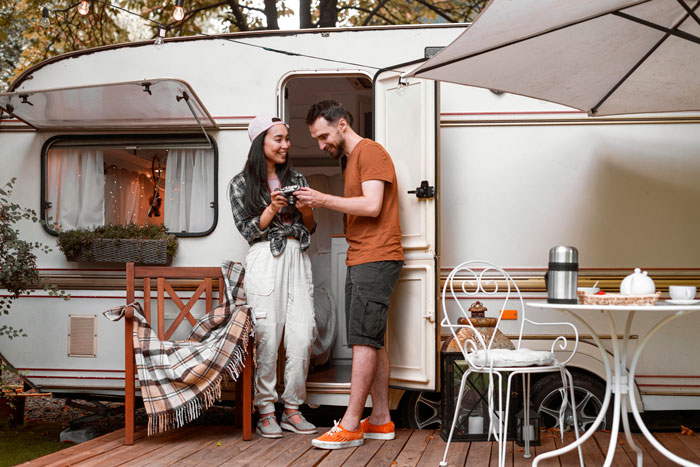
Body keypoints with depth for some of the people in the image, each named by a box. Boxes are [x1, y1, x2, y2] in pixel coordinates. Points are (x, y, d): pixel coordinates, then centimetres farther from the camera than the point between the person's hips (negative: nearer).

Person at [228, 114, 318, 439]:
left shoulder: (295, 179, 16)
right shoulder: (241, 184, 6)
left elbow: (310, 228, 17)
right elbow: (248, 230, 0)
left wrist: (305, 209, -4)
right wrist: (272, 208, -14)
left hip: (297, 260, 4)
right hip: (265, 262, -4)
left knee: (303, 336, -3)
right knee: (267, 338, -7)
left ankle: (293, 409, 8)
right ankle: (266, 412, 4)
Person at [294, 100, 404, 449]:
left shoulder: (370, 152, -7)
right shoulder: (351, 161, 23)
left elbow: (372, 206, -18)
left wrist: (324, 200, -14)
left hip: (377, 258, -10)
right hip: (359, 260, 10)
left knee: (364, 340, -10)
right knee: (372, 341, 9)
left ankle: (350, 425, -10)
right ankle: (380, 419, 13)